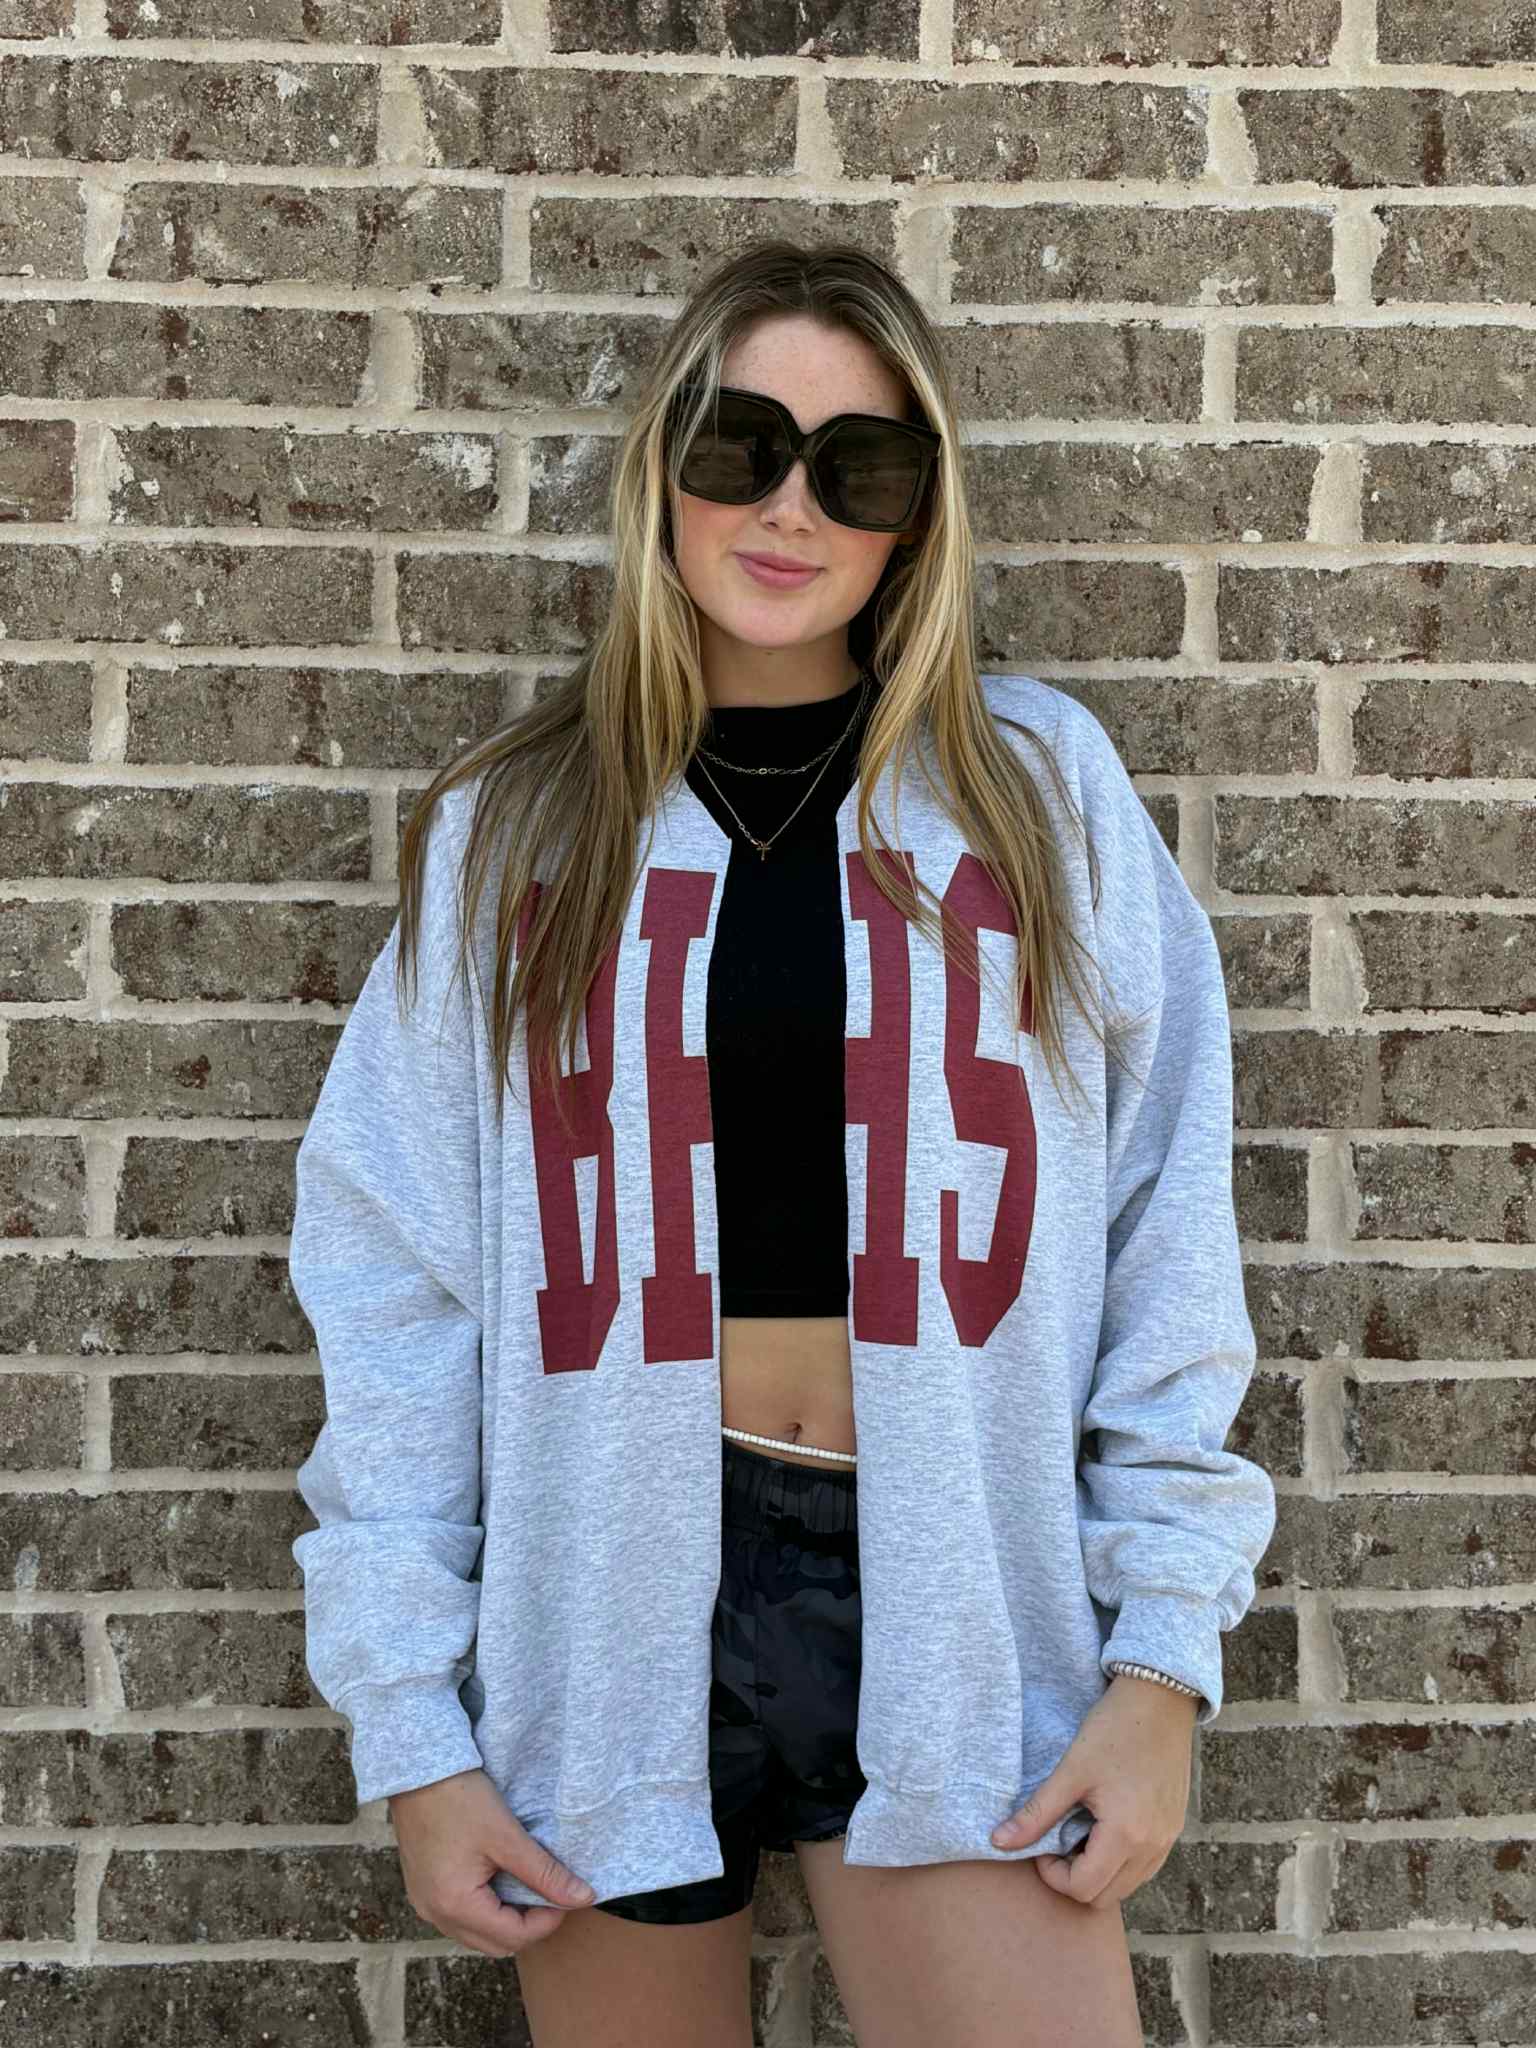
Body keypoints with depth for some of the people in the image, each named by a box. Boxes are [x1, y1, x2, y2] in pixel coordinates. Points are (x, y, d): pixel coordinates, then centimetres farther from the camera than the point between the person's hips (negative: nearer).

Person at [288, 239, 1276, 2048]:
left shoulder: (1041, 786, 3)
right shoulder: (509, 830, 5)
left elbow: (1165, 1223, 2)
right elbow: (398, 1281, 3)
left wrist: (1165, 1653, -4)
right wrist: (410, 1727, -2)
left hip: (951, 1604, 0)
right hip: (609, 1595, 1)